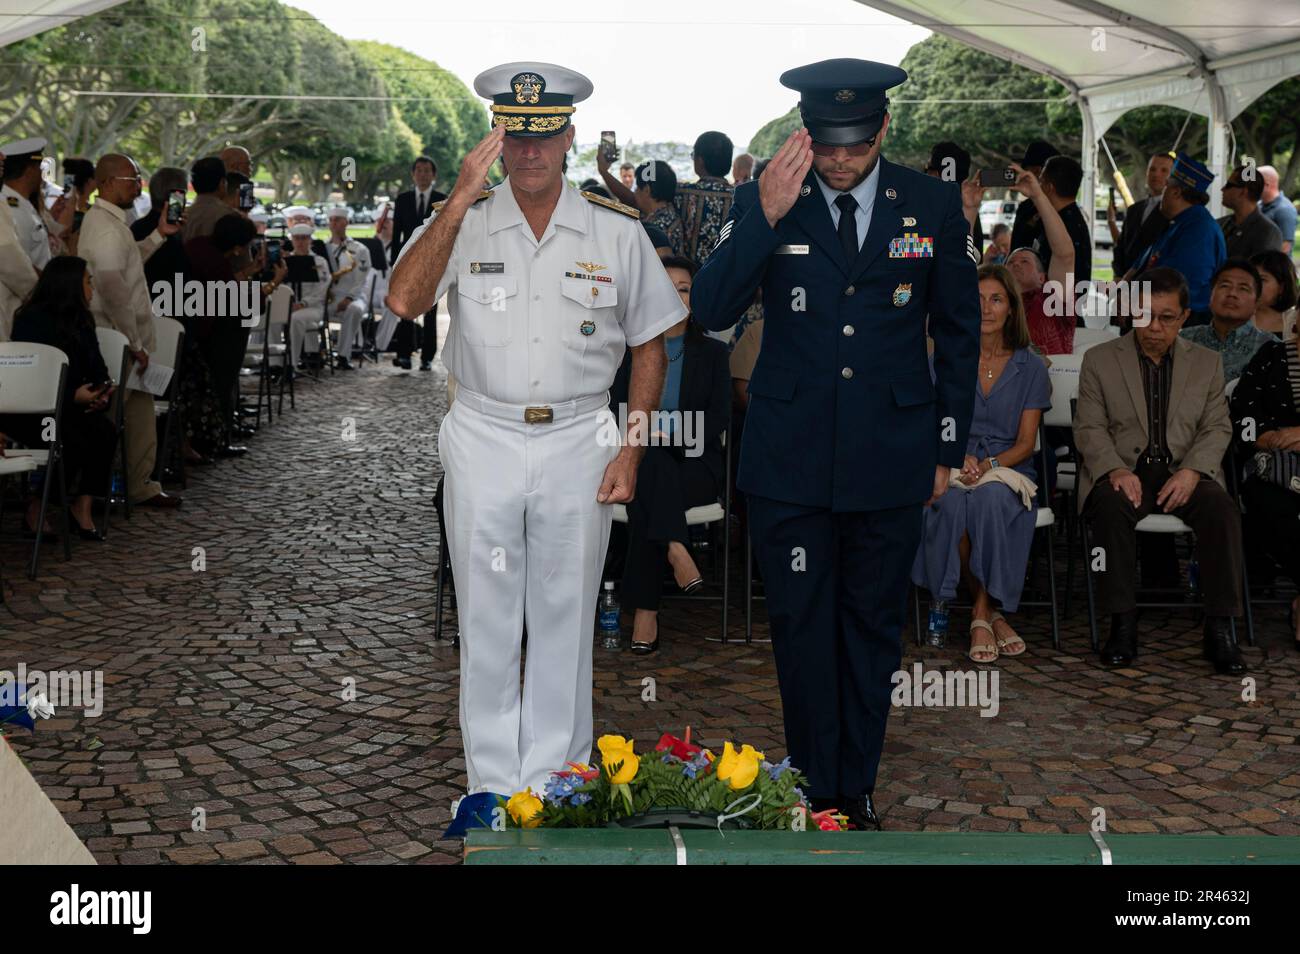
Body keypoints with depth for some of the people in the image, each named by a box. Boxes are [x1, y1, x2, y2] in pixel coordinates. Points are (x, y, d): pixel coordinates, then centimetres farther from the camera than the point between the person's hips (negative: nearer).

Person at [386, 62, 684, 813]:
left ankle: (556, 779, 20)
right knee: (487, 618, 6)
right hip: (483, 439, 0)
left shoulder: (617, 231, 1)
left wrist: (630, 452, -1)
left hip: (578, 441, 0)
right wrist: (460, 199, -22)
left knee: (565, 616, 8)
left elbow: (650, 346, 7)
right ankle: (492, 785, 17)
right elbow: (404, 300, -17)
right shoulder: (462, 223, 1)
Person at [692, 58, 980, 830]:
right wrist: (765, 217, -24)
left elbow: (959, 329, 7)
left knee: (873, 627, 13)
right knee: (802, 626, 7)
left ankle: (859, 788, 27)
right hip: (789, 456, -1)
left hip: (891, 460, 1)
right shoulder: (763, 200, -4)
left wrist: (949, 446, 7)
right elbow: (711, 312, -12)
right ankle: (817, 790, 22)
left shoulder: (933, 204, -1)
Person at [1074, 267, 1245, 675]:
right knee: (1111, 505, -36)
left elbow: (1217, 429, 7)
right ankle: (1123, 624, -30)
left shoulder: (1207, 362, 12)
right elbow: (1089, 428, 1)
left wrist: (1192, 471, -13)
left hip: (1184, 470, 1)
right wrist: (1116, 470, -18)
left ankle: (1219, 629, -25)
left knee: (1221, 506, -30)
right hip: (1123, 469, -1)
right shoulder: (1099, 359, 7)